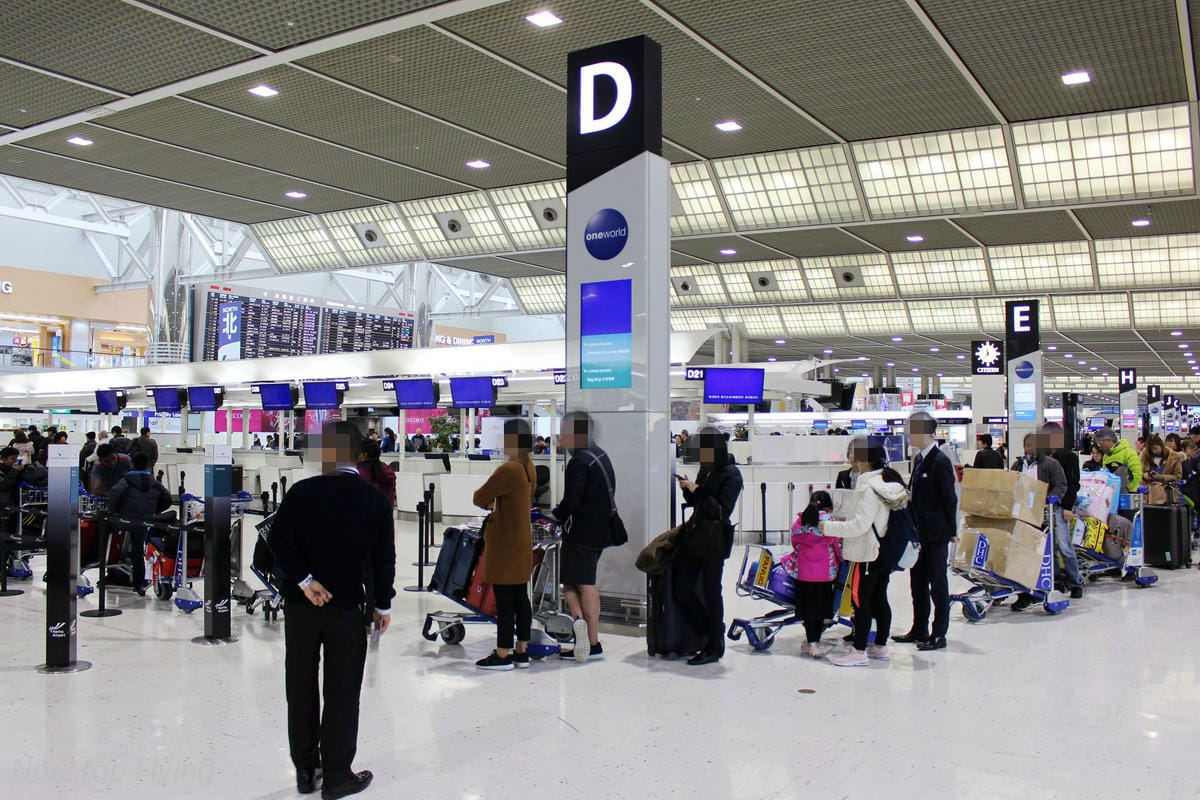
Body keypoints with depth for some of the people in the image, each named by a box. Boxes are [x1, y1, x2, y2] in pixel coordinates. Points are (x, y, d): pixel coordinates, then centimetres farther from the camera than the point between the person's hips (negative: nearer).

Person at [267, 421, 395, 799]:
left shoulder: (301, 491, -5)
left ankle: (305, 769, 23)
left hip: (301, 605, 1)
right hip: (348, 607, -1)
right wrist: (383, 604, 8)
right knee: (342, 692, 7)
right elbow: (384, 557, -1)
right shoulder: (375, 499, -3)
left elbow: (278, 541, -11)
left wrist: (303, 580, -6)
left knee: (301, 688, 13)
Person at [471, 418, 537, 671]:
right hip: (522, 543, 9)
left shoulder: (507, 470, -21)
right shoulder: (529, 468, 7)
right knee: (521, 598, 13)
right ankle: (522, 652, 20)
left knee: (504, 601, -1)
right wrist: (495, 503, 8)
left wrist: (479, 494, 6)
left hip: (504, 546, -9)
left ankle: (503, 655, 6)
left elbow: (479, 499, -16)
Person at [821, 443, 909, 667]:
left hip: (868, 553, -9)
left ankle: (859, 651, 2)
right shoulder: (890, 482, 9)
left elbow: (860, 524, -23)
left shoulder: (870, 487, -19)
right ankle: (881, 646, 24)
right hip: (886, 551, 9)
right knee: (879, 599, 15)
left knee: (860, 600, -3)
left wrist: (829, 527, -17)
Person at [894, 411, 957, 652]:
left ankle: (939, 635, 9)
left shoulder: (940, 462, -15)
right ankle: (919, 630, 25)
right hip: (919, 531, 9)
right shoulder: (918, 459, 11)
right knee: (917, 581, 15)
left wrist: (952, 530, -11)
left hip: (936, 534, -9)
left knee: (938, 583, 1)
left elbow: (949, 498, -13)